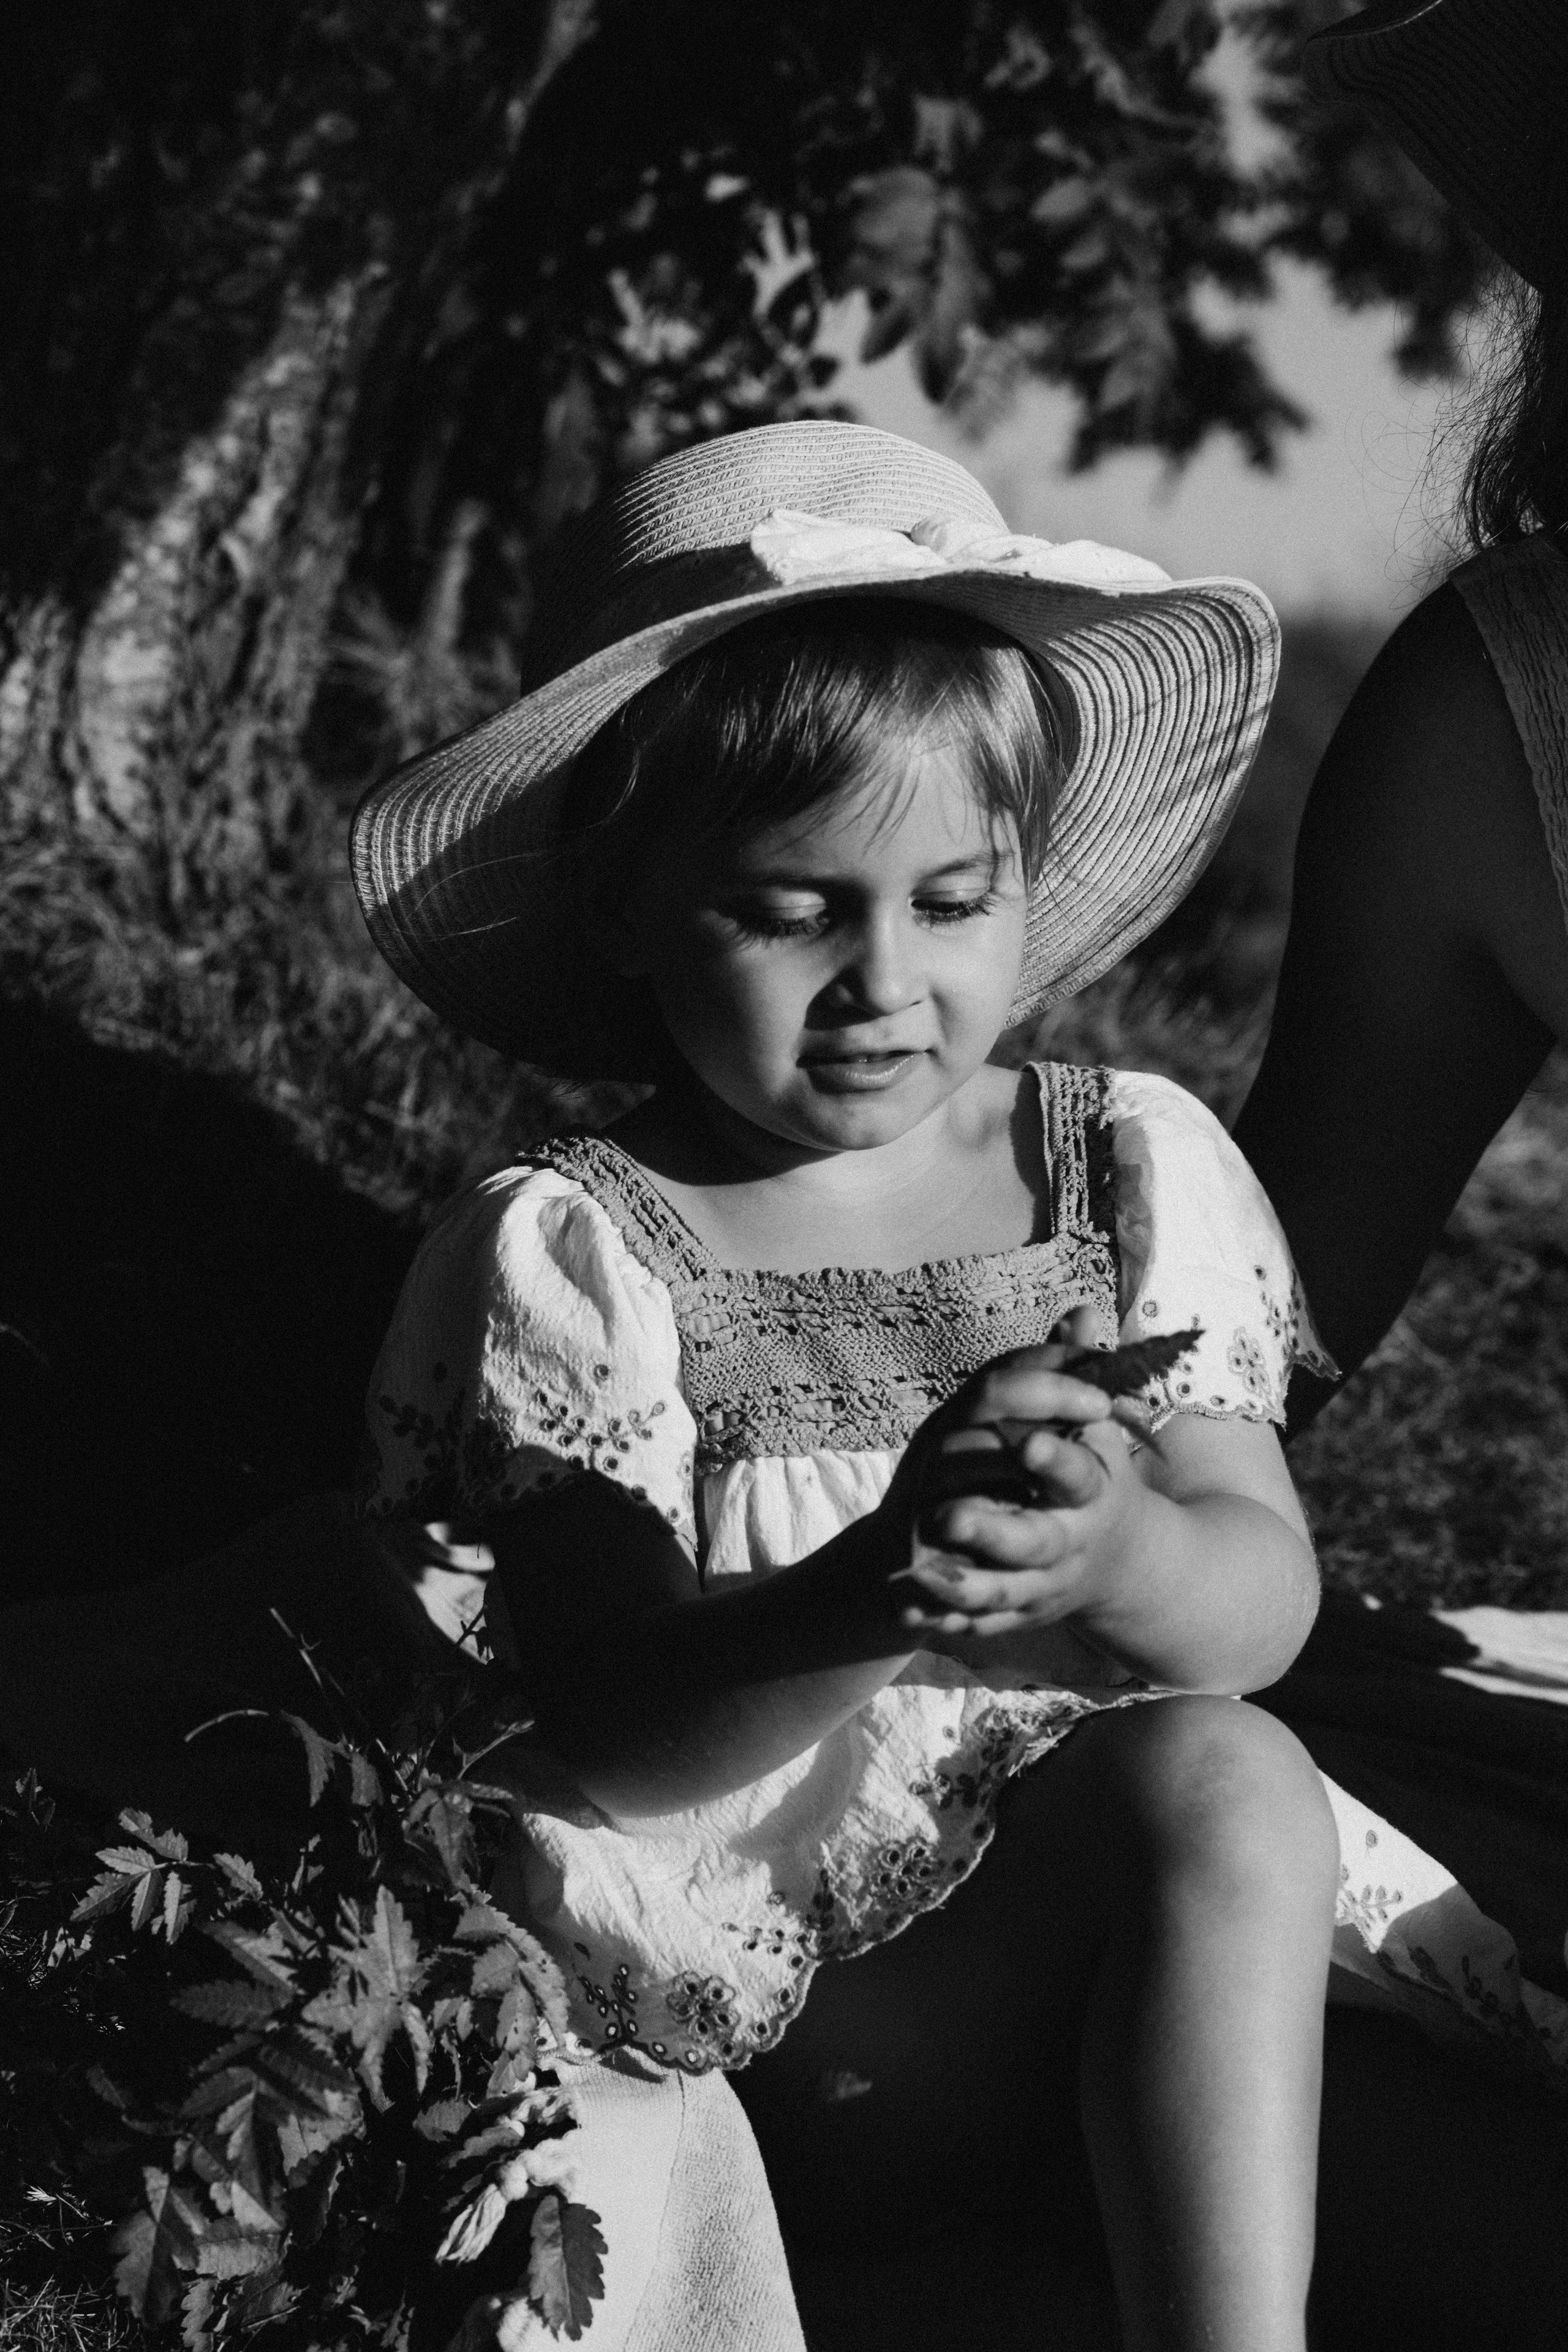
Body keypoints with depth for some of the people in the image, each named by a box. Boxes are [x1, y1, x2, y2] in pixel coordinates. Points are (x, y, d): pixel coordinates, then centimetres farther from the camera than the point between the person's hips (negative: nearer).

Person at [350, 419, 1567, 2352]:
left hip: (1099, 1839, 2)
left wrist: (1126, 1557, -31)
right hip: (729, 1930, -2)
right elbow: (614, 1738, -15)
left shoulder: (1133, 1168, 1)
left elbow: (1263, 1597, -6)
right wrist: (872, 1597, -36)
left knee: (1223, 1783, -26)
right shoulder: (568, 1251, -9)